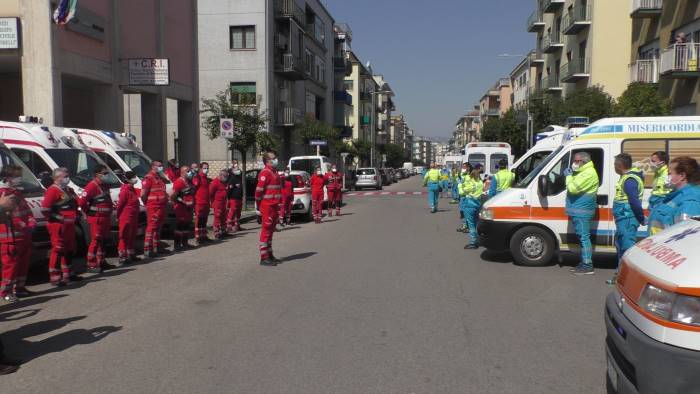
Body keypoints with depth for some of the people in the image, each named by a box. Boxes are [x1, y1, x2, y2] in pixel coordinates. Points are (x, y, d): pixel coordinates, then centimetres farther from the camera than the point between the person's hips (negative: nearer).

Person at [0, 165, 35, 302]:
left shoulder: (17, 193, 18)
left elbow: (27, 211, 22)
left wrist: (31, 223, 3)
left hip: (24, 236, 9)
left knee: (23, 262, 15)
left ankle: (19, 287, 26)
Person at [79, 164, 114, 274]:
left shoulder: (105, 185, 13)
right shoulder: (92, 186, -16)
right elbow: (82, 202, -22)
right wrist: (89, 212, -11)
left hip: (106, 218, 9)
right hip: (96, 219, -9)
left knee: (104, 240, 16)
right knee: (96, 241, -7)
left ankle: (101, 262, 27)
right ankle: (91, 265, -3)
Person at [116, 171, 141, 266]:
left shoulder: (132, 189, 13)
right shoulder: (125, 190, -17)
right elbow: (120, 204, -16)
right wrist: (118, 216, -10)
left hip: (133, 218, 10)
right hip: (126, 218, -10)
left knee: (132, 237, 18)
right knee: (124, 238, -5)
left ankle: (131, 255, 30)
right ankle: (122, 258, -2)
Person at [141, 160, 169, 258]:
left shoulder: (161, 178, 19)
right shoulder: (149, 178, -10)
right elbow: (143, 194, -15)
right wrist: (147, 203, -5)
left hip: (161, 207, 9)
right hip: (153, 207, -9)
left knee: (158, 227, 16)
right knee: (151, 227, -10)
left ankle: (157, 247, 26)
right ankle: (147, 250, -9)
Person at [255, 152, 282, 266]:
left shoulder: (274, 172, 17)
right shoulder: (265, 173, -14)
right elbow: (259, 190, -19)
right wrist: (259, 205, -12)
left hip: (274, 206, 10)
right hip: (267, 206, -10)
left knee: (270, 231, 16)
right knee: (266, 231, -6)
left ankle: (269, 255, 25)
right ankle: (264, 258, -2)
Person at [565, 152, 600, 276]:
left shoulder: (588, 174, -16)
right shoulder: (582, 172, 20)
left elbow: (573, 188, -23)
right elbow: (574, 188, 25)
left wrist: (569, 176, -8)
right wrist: (570, 176, 12)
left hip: (582, 211, -11)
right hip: (578, 211, 11)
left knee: (584, 237, -10)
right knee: (582, 237, 14)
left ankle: (588, 266, -8)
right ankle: (584, 263, 21)